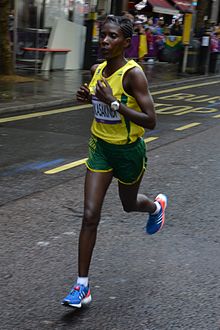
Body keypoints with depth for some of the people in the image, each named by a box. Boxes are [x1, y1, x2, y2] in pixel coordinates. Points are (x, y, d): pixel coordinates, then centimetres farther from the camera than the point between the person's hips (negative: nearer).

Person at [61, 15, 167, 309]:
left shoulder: (133, 73, -23)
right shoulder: (97, 70, -3)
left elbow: (150, 121, -27)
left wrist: (114, 103, -33)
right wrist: (89, 96, -3)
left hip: (129, 151, -4)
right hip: (101, 148, 5)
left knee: (129, 204, 22)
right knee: (90, 215, -4)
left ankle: (156, 206, 60)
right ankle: (83, 286, 2)